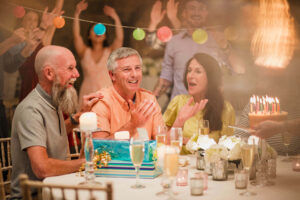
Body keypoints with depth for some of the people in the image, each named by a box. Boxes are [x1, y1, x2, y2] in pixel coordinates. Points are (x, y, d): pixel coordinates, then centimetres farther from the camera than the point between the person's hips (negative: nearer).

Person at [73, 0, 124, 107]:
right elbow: (76, 35, -3)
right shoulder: (84, 52, 10)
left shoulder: (110, 52, 8)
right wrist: (77, 14, -12)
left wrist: (115, 17, -15)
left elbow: (120, 38, -7)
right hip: (88, 93, 1)